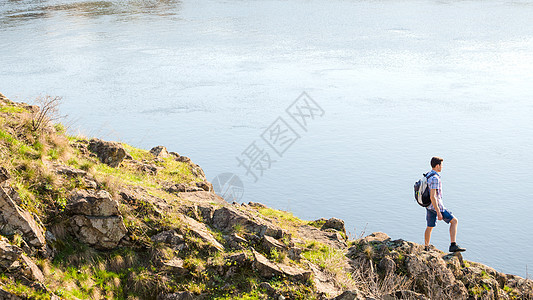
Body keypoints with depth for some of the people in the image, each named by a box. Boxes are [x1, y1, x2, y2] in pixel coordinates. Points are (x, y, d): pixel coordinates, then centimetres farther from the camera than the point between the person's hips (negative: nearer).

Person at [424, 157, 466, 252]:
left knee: (430, 227, 18)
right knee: (454, 221, -1)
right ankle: (453, 245, -6)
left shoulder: (428, 175, 8)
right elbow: (432, 196, -27)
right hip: (436, 206, -9)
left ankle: (426, 248, 28)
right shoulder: (435, 178, -23)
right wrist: (438, 212, -26)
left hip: (429, 206, 9)